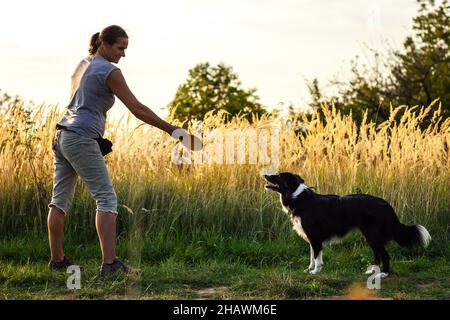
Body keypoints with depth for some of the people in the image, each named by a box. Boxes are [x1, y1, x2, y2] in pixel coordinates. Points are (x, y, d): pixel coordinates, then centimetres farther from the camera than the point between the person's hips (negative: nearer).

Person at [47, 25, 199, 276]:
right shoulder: (110, 72, -8)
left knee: (60, 199, 10)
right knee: (106, 199, -10)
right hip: (82, 140, -9)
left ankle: (57, 260, 16)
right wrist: (170, 129, -5)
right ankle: (110, 263, -18)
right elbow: (137, 109, -10)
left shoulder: (83, 65, 18)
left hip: (62, 137, 9)